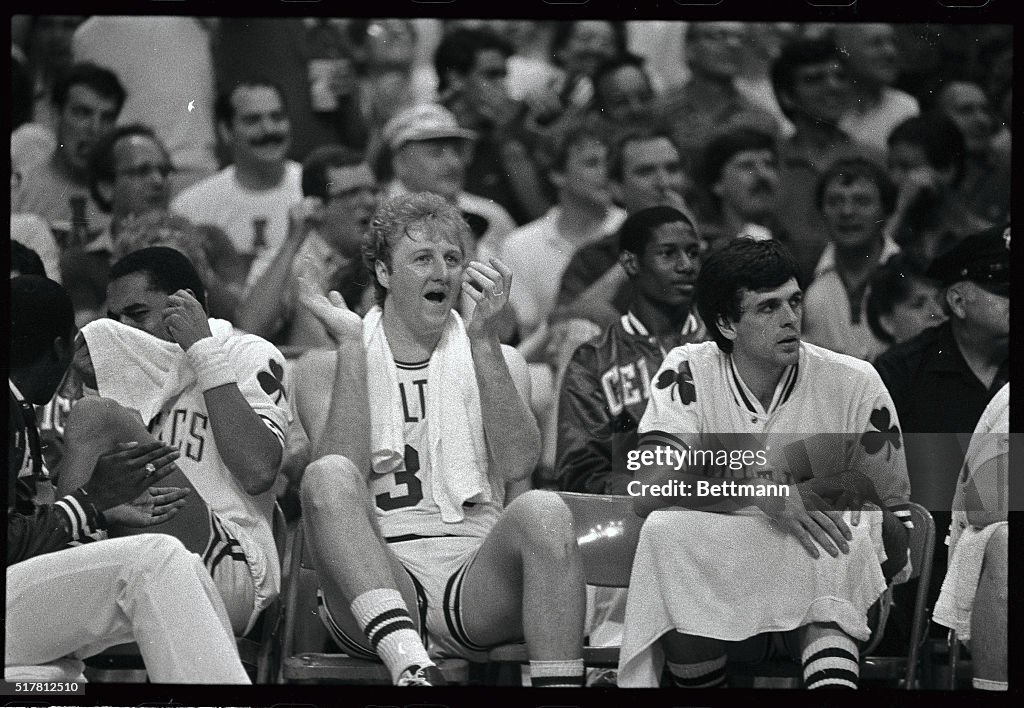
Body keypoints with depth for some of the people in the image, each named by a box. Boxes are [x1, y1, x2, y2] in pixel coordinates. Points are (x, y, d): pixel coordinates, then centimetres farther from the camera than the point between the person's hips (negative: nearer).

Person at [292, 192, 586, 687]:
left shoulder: (498, 363, 19)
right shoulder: (326, 369, 14)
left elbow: (517, 464, -1)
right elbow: (341, 474, -4)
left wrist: (483, 341, -6)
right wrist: (351, 348, -5)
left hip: (474, 576, 1)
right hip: (374, 584, -1)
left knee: (542, 511, -29)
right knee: (327, 477, -29)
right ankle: (410, 667, -49)